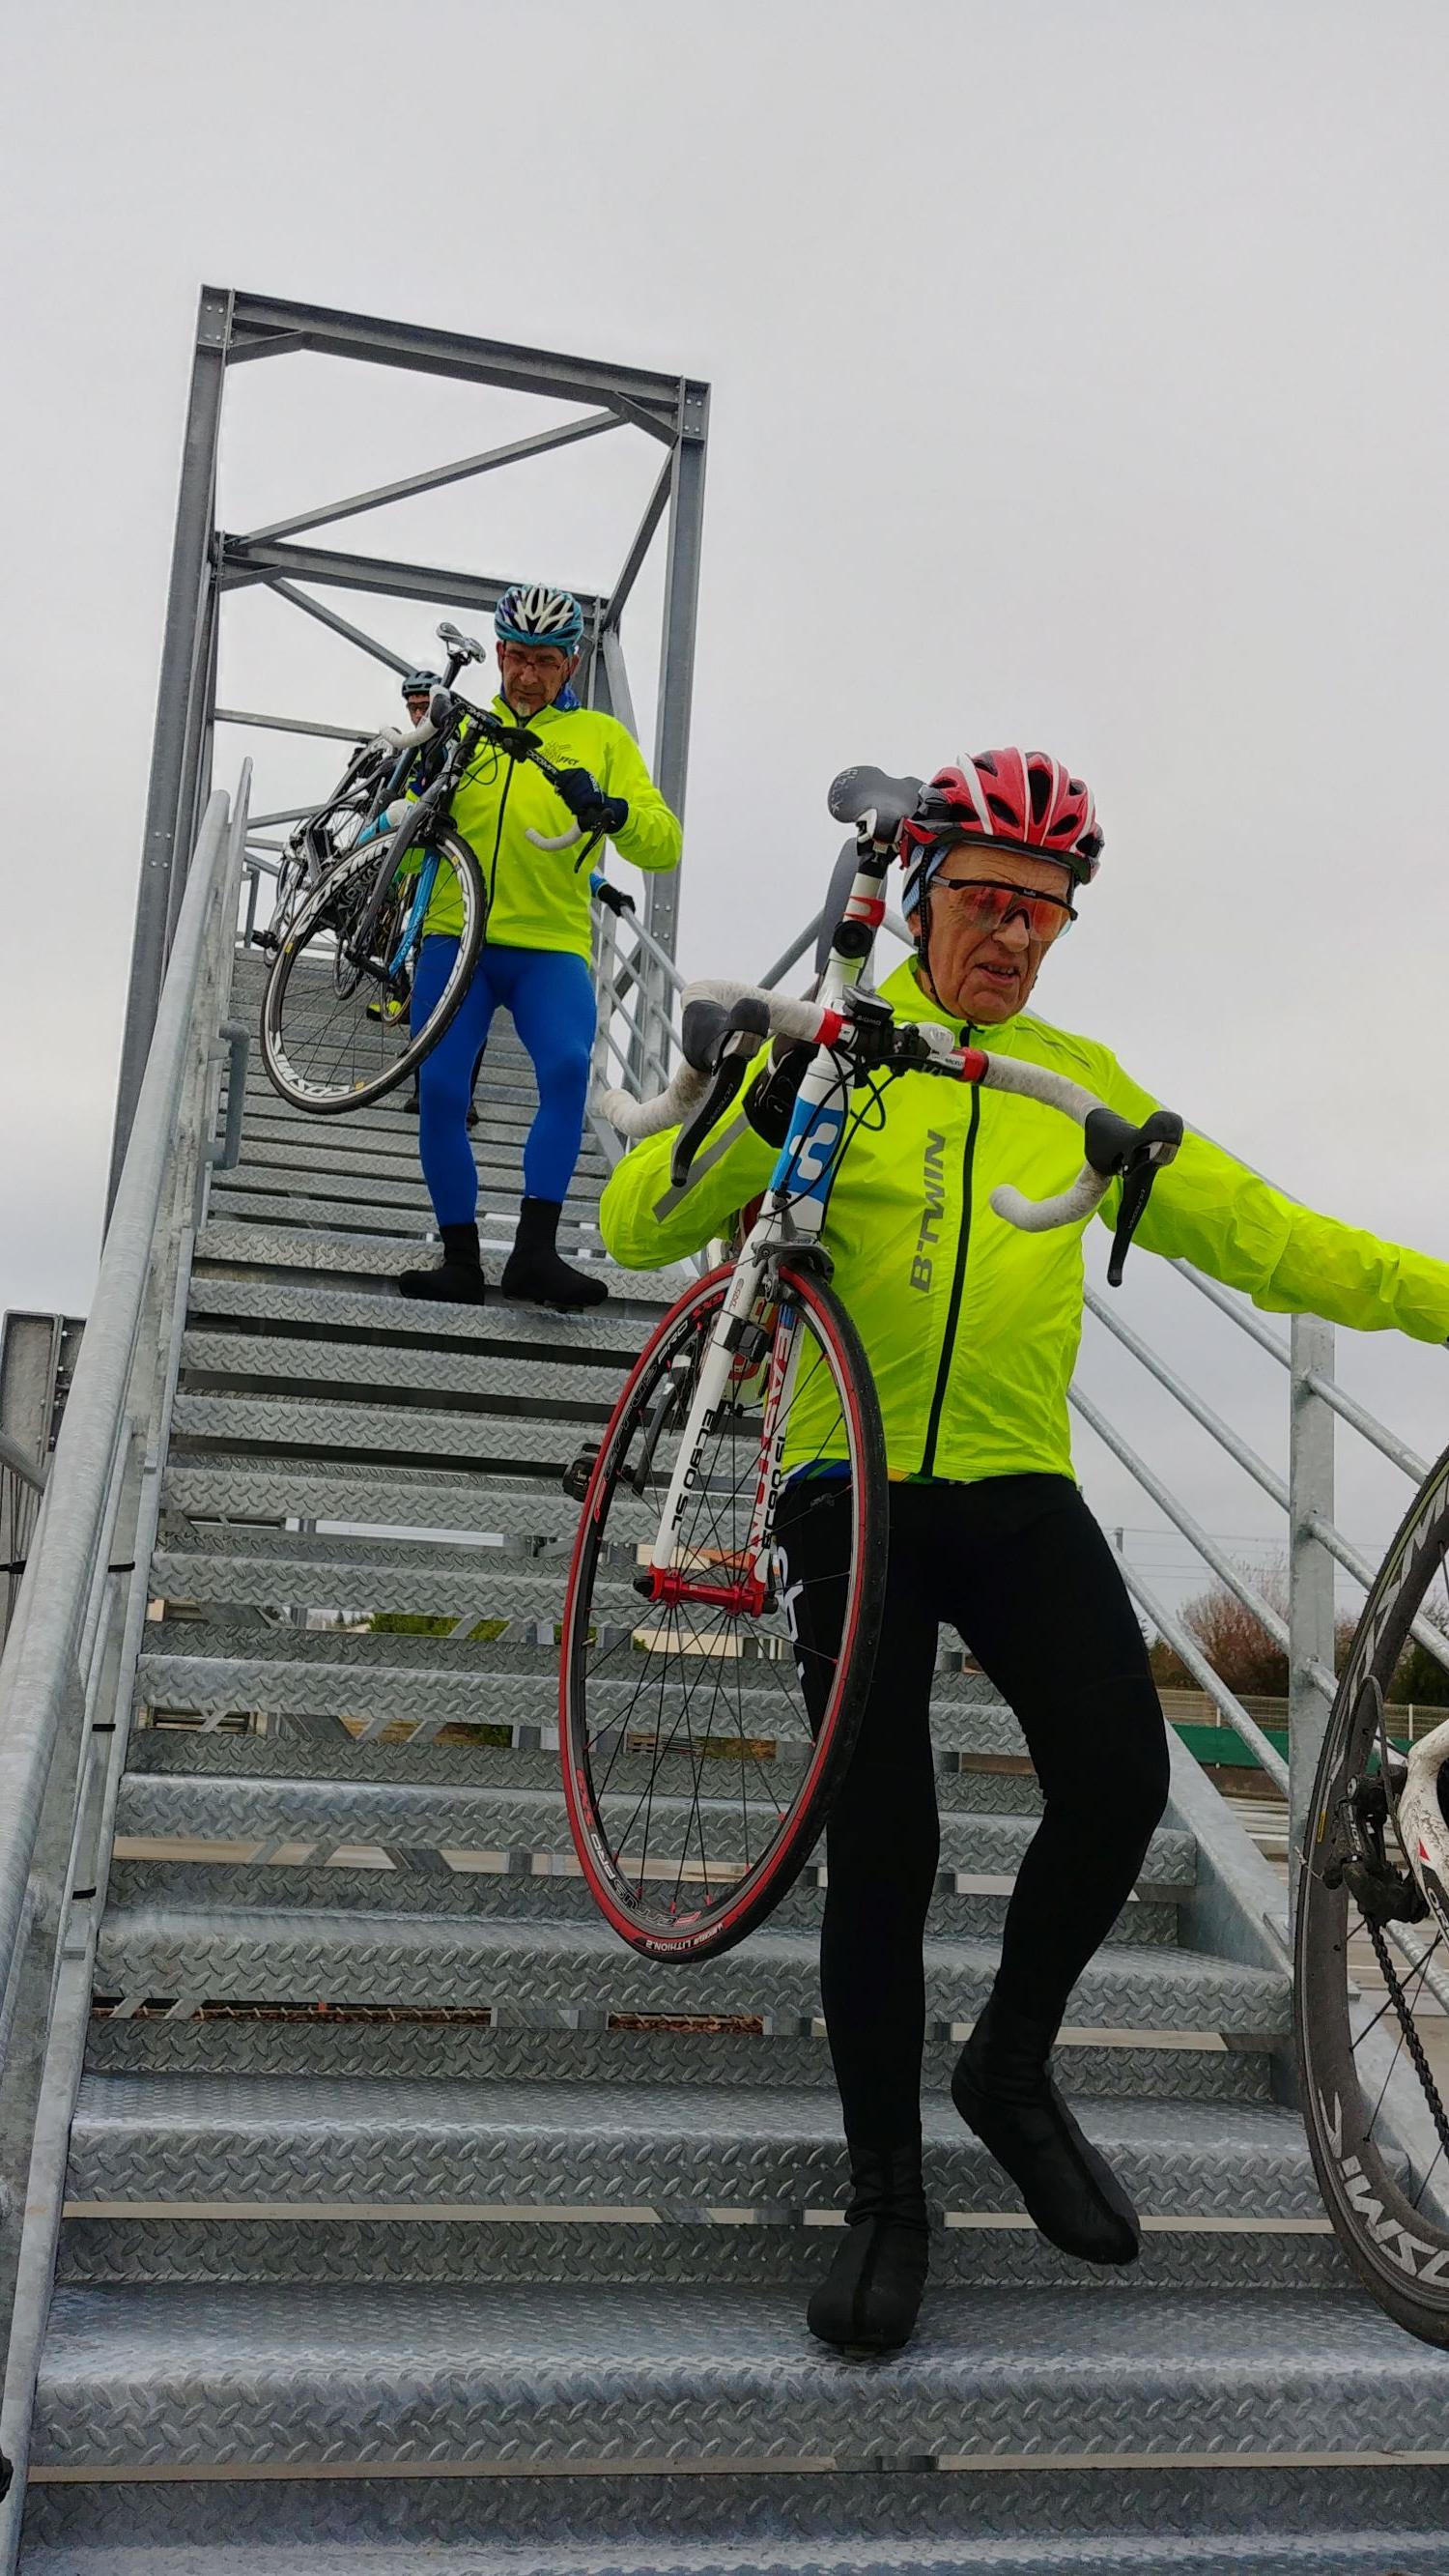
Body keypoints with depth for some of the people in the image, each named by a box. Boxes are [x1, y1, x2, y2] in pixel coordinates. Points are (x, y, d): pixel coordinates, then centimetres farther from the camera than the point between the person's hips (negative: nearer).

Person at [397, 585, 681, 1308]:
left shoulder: (601, 736, 12)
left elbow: (664, 846, 1)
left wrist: (610, 811, -19)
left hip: (551, 948, -2)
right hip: (456, 938, 2)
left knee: (567, 1066, -27)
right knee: (439, 1088, -13)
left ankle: (535, 1248, -26)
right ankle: (460, 1258, 0)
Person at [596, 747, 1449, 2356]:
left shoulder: (1077, 1083, 14)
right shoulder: (838, 1059, 4)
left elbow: (1249, 1231, 13)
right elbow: (637, 1229, -3)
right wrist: (757, 1125, -21)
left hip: (1019, 1489, 3)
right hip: (854, 1488, -2)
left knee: (1119, 1782, -15)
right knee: (884, 1844, -5)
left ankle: (1012, 2068, 15)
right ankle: (884, 2194, 18)